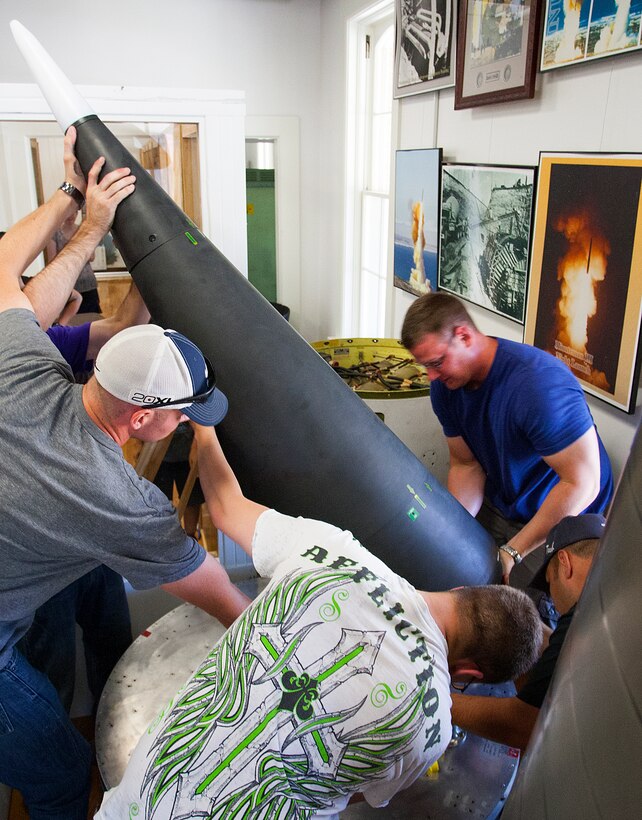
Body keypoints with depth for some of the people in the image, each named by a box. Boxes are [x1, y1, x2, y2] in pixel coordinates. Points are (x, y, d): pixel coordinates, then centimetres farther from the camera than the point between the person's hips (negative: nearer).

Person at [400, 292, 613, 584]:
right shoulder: (445, 383, -10)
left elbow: (582, 483, -32)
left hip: (563, 520, -6)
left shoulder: (540, 383, -34)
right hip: (499, 505, 6)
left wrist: (512, 552, -29)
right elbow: (466, 465, -3)